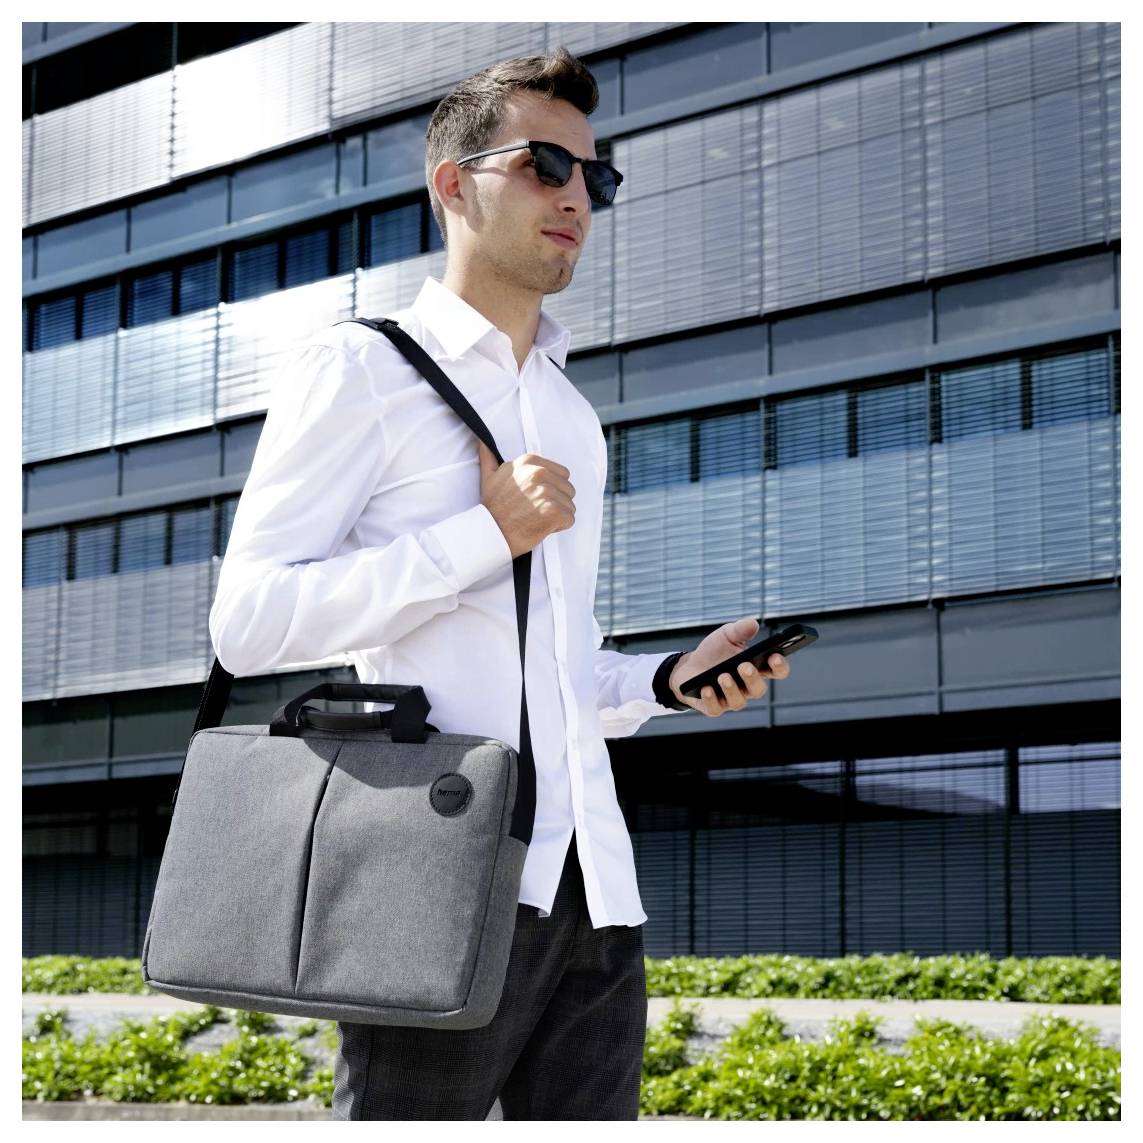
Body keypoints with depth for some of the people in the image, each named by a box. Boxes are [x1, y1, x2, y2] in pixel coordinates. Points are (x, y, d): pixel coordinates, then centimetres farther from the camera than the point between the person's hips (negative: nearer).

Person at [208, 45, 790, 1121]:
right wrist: (488, 533, -10)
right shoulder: (359, 368, 3)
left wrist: (670, 678, 8)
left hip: (592, 882, 7)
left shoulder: (573, 417, 25)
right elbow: (249, 623, -8)